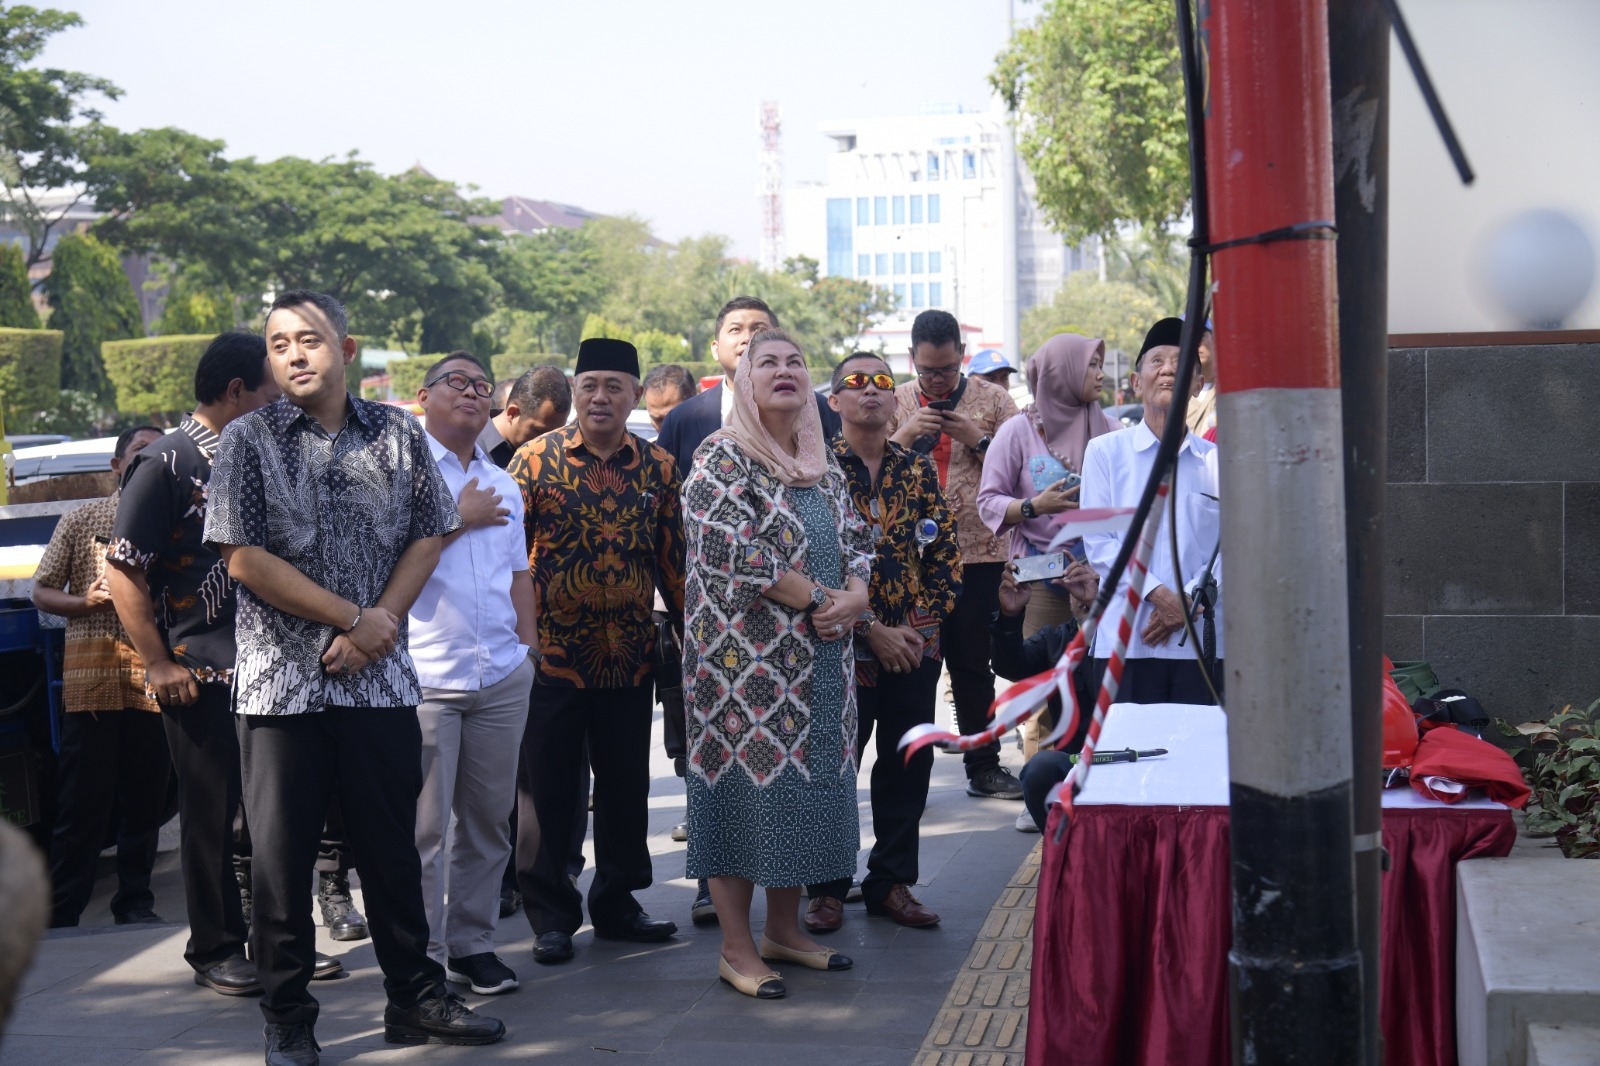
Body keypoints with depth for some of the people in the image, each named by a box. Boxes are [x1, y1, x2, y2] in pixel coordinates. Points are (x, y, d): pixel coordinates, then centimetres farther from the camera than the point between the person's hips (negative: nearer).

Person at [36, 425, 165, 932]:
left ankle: (135, 905, 16)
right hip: (93, 673, -2)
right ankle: (62, 913, 5)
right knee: (84, 800, -2)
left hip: (155, 675, 2)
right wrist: (84, 602, -11)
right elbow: (41, 592, 8)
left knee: (146, 798, 6)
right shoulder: (80, 520, 7)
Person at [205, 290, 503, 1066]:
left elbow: (427, 536, 6)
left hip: (380, 680, 2)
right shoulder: (249, 439, -2)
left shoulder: (398, 435, 6)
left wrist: (381, 619, -9)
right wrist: (351, 617, -10)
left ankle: (415, 999, 23)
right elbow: (244, 558, -9)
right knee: (282, 856, 5)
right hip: (282, 680, -2)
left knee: (393, 848, 11)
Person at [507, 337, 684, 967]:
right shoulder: (536, 459, -2)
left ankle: (616, 903, 26)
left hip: (630, 657, 3)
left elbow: (674, 559, 11)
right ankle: (551, 915, 15)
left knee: (626, 785, 11)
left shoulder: (658, 470, 6)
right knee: (547, 787, 4)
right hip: (551, 652, -3)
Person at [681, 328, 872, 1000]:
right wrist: (817, 598, -16)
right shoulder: (722, 459, -8)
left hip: (819, 658, 7)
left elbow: (857, 541, 13)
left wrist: (853, 599, -8)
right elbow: (733, 551, -19)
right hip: (744, 656, -7)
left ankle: (784, 929, 22)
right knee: (746, 781, -3)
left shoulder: (823, 464, 14)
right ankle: (736, 949, 6)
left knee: (806, 780, 10)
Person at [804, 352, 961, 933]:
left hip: (914, 645, 4)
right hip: (843, 646, -3)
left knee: (908, 765, 9)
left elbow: (946, 552, 7)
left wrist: (923, 625, -5)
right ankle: (827, 887, 16)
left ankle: (891, 881, 22)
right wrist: (870, 629, -14)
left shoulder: (919, 469, 8)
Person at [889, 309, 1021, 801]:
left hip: (976, 551, -1)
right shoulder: (895, 402, 8)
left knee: (972, 663, 5)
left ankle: (984, 768, 14)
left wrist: (978, 440, -12)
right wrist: (904, 435, -12)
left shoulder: (992, 399, 5)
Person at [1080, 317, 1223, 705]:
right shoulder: (1105, 451, 7)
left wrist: (1190, 601, -10)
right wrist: (1158, 594, -12)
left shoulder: (1216, 461, 12)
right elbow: (1098, 541, -1)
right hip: (1127, 641, -2)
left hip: (1201, 641, 2)